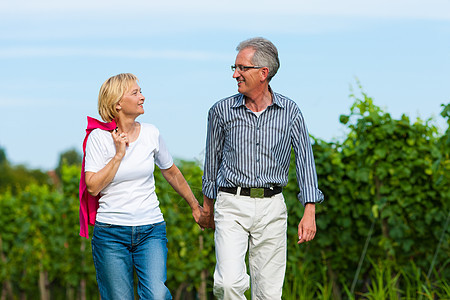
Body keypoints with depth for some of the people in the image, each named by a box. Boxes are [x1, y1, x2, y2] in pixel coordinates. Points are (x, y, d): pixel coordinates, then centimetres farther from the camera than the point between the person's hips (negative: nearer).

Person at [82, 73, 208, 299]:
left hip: (151, 229, 2)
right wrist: (119, 155, -14)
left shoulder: (151, 134, 4)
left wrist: (195, 206, 29)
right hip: (111, 232, -2)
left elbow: (171, 172, 20)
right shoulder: (99, 137, -5)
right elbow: (93, 187, -12)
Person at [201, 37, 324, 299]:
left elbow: (305, 159, -1)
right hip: (232, 206, -1)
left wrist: (310, 212, -10)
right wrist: (208, 201, 23)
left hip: (272, 208, 1)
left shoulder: (290, 112, 0)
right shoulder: (222, 111, 0)